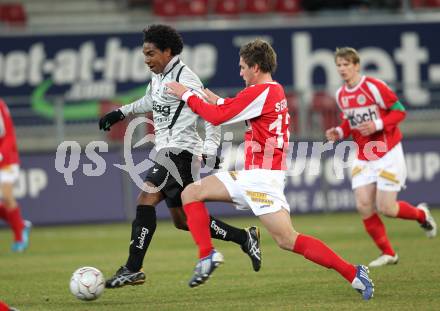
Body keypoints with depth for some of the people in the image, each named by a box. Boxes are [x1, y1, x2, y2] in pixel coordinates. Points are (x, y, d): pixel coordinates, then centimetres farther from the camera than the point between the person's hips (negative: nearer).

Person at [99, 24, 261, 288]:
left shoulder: (184, 78, -13)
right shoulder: (159, 76, 15)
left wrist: (211, 148, -22)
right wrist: (121, 113, 36)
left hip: (180, 150, -10)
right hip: (167, 151, 10)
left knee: (146, 200, -20)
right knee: (183, 220, 10)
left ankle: (133, 269, -23)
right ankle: (245, 238, 19)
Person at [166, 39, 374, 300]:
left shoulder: (260, 92, -15)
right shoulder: (276, 91, 15)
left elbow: (217, 117, -13)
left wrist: (187, 95, -1)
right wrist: (219, 101, 28)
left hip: (262, 178, -10)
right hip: (250, 175, 10)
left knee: (288, 240, -15)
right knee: (191, 193, 5)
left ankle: (353, 273, -11)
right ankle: (207, 255, -2)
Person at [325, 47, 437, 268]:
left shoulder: (374, 87, -15)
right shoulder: (341, 95, 5)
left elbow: (399, 111, -12)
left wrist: (377, 125, -25)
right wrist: (339, 132, -1)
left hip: (388, 154, -6)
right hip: (363, 157, 6)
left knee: (385, 208, -9)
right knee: (364, 206, -8)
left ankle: (421, 214, 23)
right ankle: (388, 253, 6)